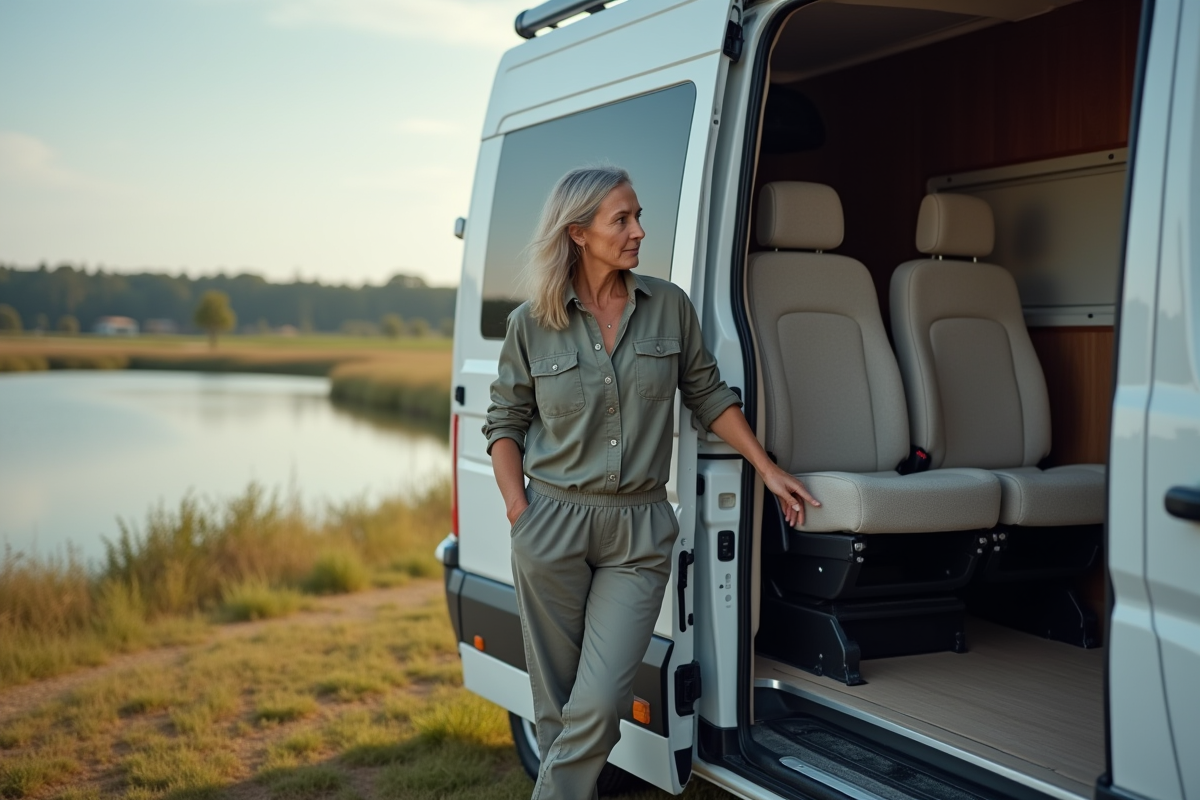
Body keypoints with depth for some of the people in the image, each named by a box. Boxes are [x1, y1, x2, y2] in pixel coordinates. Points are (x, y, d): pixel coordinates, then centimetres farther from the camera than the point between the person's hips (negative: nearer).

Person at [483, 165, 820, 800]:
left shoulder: (668, 306, 2)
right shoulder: (532, 323, -1)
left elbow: (708, 394, 12)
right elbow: (504, 421, 8)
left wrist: (768, 470, 10)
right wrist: (518, 511, -3)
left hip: (639, 531, 1)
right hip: (553, 526, 0)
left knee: (598, 705, -6)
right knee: (555, 706, 7)